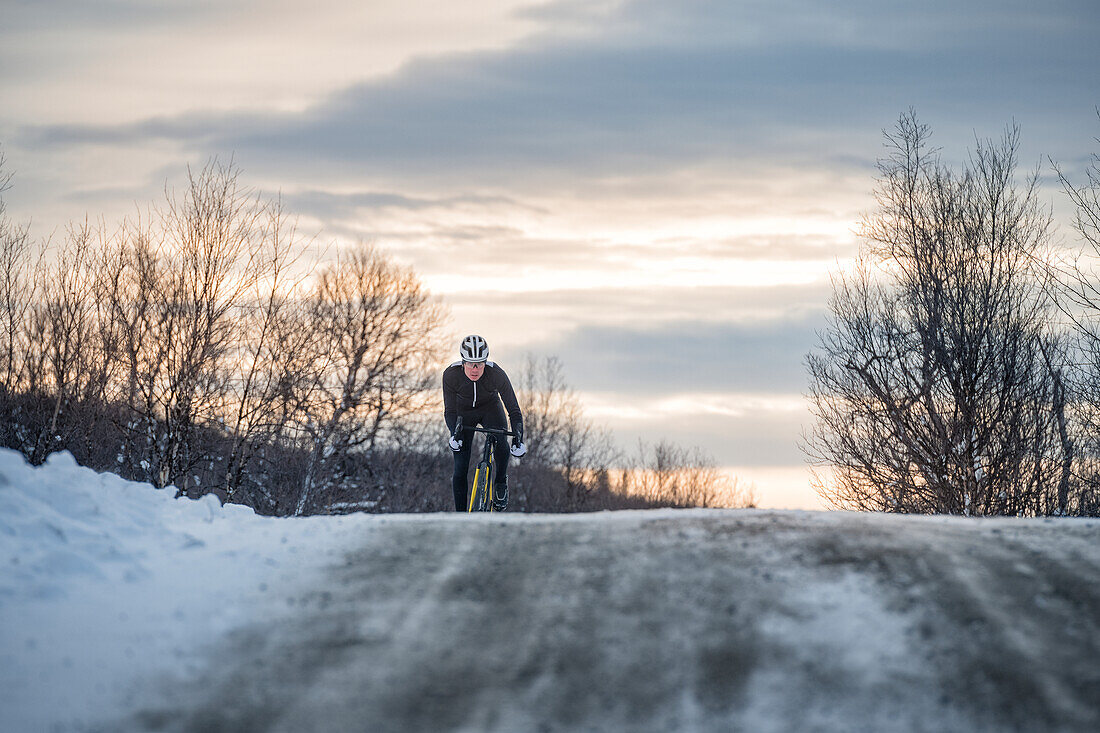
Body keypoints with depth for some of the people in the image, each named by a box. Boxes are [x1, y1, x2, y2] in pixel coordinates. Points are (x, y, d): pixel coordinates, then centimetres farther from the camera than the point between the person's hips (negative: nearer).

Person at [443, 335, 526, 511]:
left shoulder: (496, 374, -33)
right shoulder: (451, 374, -30)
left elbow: (514, 410, -28)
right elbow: (450, 411, -22)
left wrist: (518, 438, -41)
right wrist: (454, 434, -40)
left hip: (490, 409, -1)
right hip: (464, 412, 1)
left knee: (502, 447, -30)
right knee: (460, 468, -9)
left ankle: (501, 483, -1)